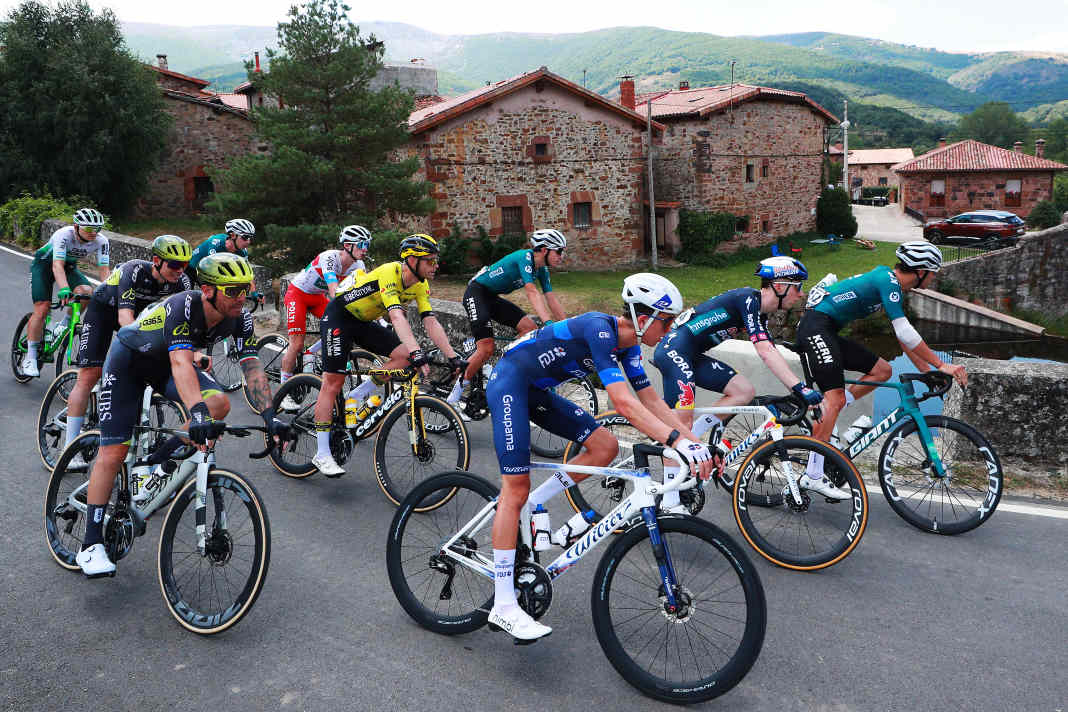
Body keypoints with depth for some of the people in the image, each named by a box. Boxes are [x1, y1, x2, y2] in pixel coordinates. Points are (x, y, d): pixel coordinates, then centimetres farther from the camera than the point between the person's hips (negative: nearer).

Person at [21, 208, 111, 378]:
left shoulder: (101, 241, -22)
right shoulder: (63, 235, -33)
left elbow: (104, 270, -24)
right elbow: (57, 265, -42)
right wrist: (64, 289, -57)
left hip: (70, 266, 4)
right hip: (44, 264, -4)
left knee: (86, 291, -26)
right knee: (42, 309, -15)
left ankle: (63, 326, -1)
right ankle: (30, 357, -5)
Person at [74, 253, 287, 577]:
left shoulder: (240, 319, -20)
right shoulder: (182, 307, -36)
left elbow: (252, 368, -22)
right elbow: (181, 363, -48)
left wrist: (269, 416, -33)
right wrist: (197, 412, -61)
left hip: (165, 365, 5)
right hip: (128, 359, -5)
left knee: (219, 404, -23)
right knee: (113, 453, -8)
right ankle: (91, 545, 2)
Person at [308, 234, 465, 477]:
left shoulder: (420, 285, -8)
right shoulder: (389, 274, -31)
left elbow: (431, 322, -12)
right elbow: (397, 316, -43)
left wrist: (453, 357, -21)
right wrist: (417, 352, -55)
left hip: (365, 321, 7)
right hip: (338, 317, -7)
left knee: (403, 355, -13)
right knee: (333, 381, -10)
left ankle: (357, 397, 3)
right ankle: (321, 454, -4)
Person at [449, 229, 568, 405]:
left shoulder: (541, 269, 2)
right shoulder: (525, 257, -24)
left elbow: (551, 299, 2)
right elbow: (531, 292, -36)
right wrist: (548, 323, -45)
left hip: (493, 298, 9)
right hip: (476, 293, -9)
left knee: (530, 328, -7)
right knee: (486, 349, -17)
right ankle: (462, 386, 3)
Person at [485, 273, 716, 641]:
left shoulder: (627, 344, 1)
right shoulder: (599, 329, -26)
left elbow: (651, 400, 5)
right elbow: (623, 403, -36)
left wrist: (694, 439, -4)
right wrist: (677, 441, -41)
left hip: (537, 390, 9)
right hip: (509, 383, -9)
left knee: (605, 446, -2)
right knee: (516, 488, -11)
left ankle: (531, 507, 9)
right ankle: (503, 606, -5)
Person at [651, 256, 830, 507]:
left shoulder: (760, 314, 14)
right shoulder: (748, 299, -15)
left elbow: (773, 354, 13)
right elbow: (765, 353, -24)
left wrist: (805, 390, 9)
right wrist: (800, 388, -26)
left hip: (692, 355, 10)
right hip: (674, 349, -9)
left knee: (745, 391, 1)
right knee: (683, 420, -12)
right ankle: (669, 500, -6)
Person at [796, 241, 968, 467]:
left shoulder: (892, 284, 17)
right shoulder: (889, 281, -13)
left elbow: (902, 334, 22)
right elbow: (904, 332, -19)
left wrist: (927, 371, 19)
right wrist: (941, 365, -15)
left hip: (828, 333, 10)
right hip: (815, 326, -10)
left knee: (883, 370, 11)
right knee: (835, 398, -18)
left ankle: (822, 415, 5)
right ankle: (813, 475, -19)